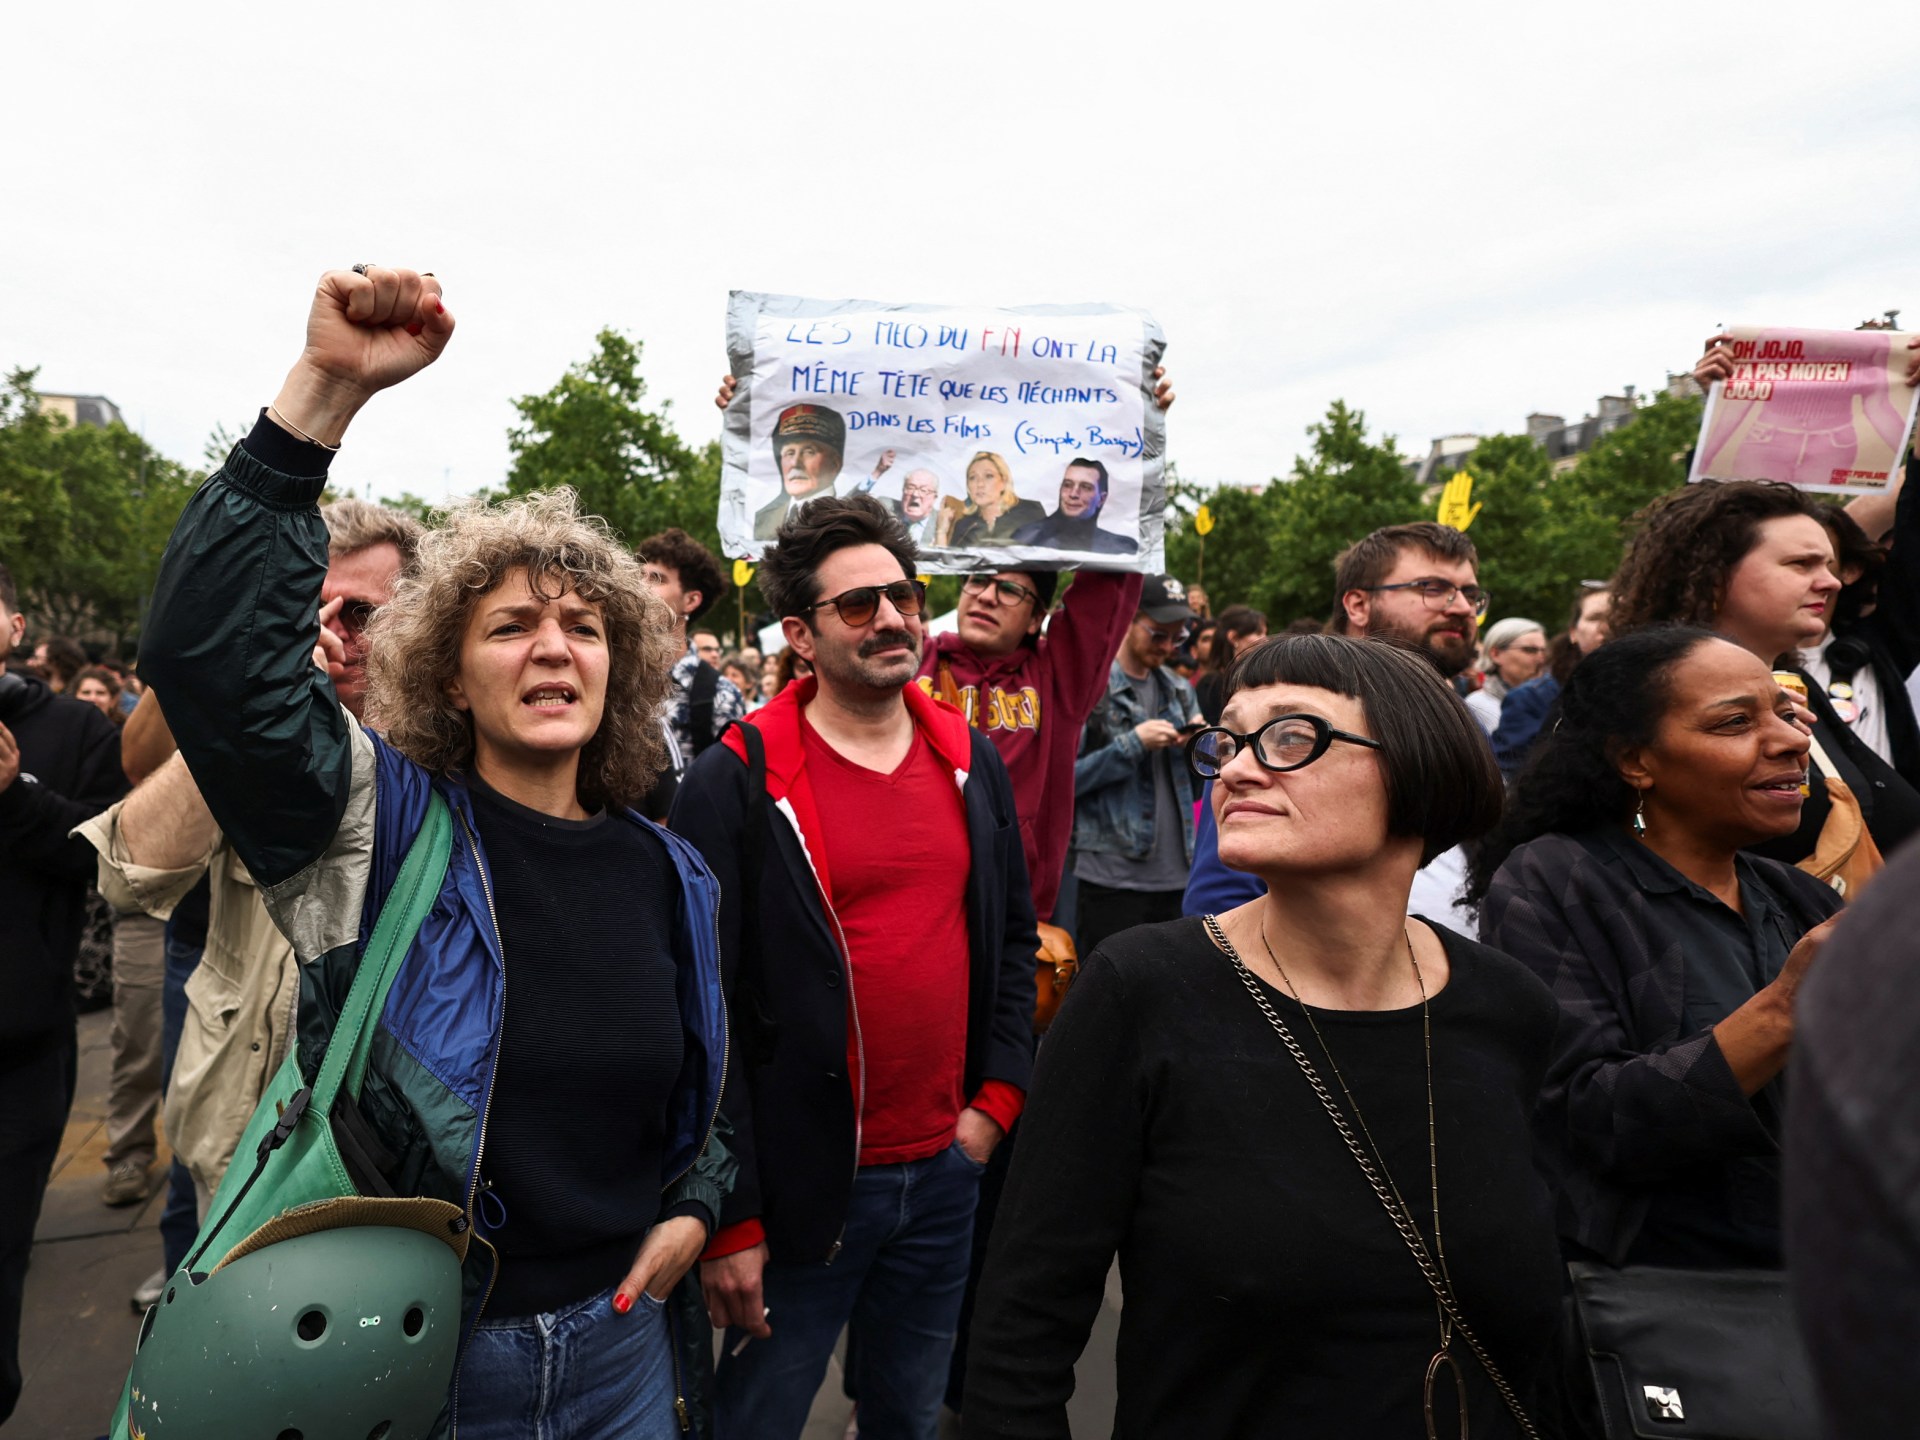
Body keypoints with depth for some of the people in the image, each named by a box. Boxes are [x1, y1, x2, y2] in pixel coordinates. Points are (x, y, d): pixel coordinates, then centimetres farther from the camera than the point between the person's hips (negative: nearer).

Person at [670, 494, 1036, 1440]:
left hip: (947, 1170, 5)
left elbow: (1014, 937, 12)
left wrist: (999, 1096, 2)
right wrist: (730, 1217, -11)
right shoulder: (735, 784, -13)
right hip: (806, 1182, -4)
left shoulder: (972, 762, 4)